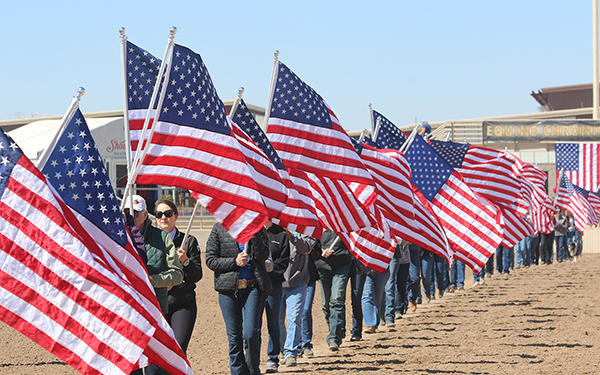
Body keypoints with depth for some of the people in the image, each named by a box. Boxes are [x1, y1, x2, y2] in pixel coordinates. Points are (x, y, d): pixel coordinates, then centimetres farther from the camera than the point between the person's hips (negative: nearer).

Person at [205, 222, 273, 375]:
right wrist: (234, 262, -9)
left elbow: (262, 256, -5)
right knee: (234, 338, 4)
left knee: (251, 334, -11)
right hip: (228, 289, 1)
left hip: (253, 287, -1)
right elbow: (210, 260, 4)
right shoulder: (220, 229, 8)